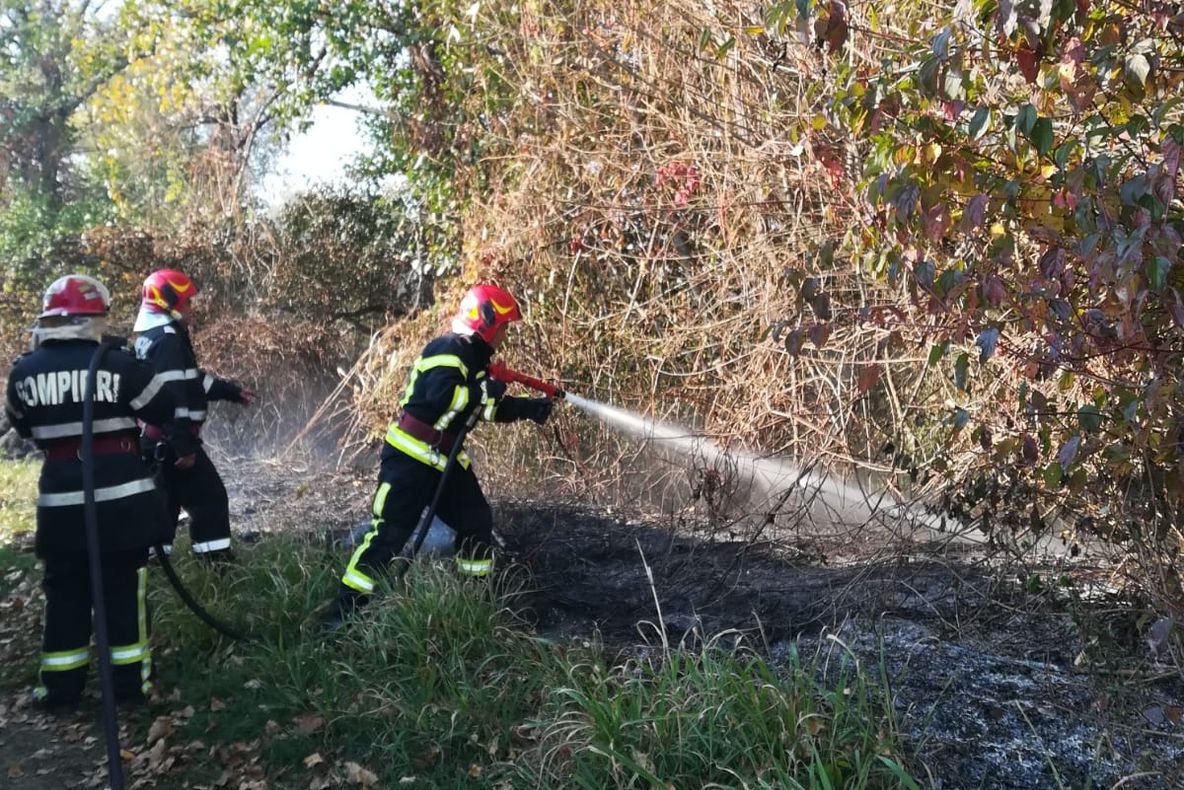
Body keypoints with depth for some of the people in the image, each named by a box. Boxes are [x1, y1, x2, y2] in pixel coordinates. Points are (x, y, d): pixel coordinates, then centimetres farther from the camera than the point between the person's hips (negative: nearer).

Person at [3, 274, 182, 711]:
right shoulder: (118, 364, -12)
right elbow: (167, 413, -2)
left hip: (60, 499, 3)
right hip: (122, 498, -3)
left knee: (65, 593, 15)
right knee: (124, 589, 8)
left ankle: (61, 688, 22)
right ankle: (130, 682, 15)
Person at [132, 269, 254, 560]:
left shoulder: (152, 337, 16)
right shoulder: (167, 340, -18)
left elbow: (193, 381, 23)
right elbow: (172, 397, -25)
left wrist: (232, 391, 24)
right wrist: (184, 446, -25)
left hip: (155, 440, 10)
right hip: (171, 441, -10)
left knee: (164, 501, 17)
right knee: (209, 499, -3)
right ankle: (217, 562, 0)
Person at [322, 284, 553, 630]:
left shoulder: (474, 358, 13)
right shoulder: (447, 350, -17)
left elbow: (490, 407, 20)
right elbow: (439, 397, -33)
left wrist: (530, 407, 9)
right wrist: (483, 391, -22)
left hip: (446, 459, 10)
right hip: (410, 457, -9)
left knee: (477, 521, 13)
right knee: (390, 531, -10)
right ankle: (345, 606, 0)